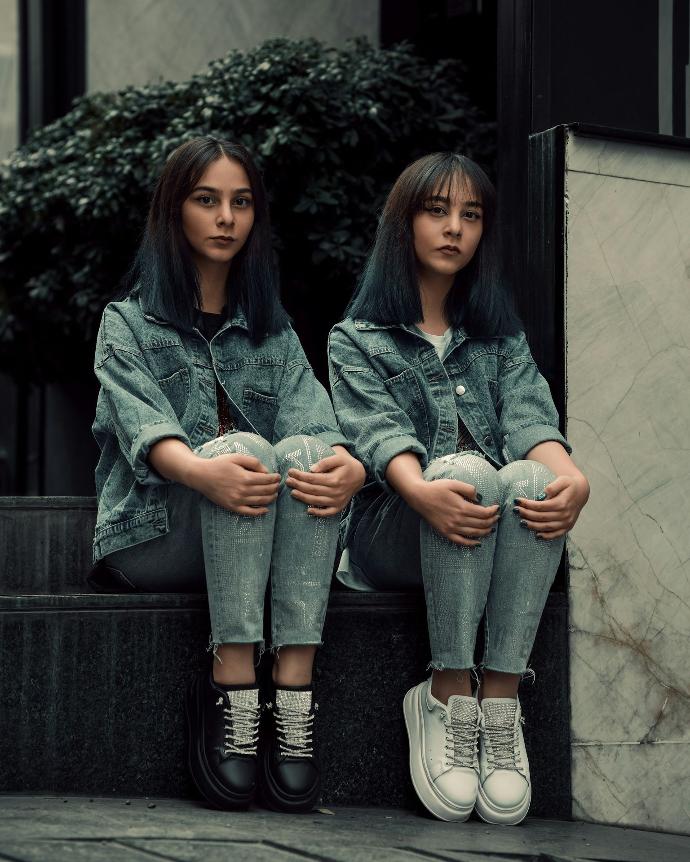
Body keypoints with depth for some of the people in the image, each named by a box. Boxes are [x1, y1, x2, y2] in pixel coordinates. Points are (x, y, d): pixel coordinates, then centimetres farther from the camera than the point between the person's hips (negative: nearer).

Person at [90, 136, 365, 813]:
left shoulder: (272, 330, 20)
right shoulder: (129, 323, 9)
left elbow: (309, 412, 0)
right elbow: (142, 424, -12)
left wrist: (349, 463, -26)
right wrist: (202, 471, -36)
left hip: (253, 544, 3)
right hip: (150, 536, -3)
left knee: (306, 451, -29)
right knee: (246, 446, -31)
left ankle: (293, 690, -39)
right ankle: (231, 689, -39)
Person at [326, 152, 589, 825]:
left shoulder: (500, 338, 24)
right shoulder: (356, 339, 13)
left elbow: (528, 415, 2)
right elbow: (378, 431, -8)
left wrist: (569, 476, -23)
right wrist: (421, 490, -32)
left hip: (496, 529, 2)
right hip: (391, 536, -2)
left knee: (531, 479, -32)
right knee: (466, 470, -35)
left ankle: (499, 699, -36)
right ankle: (448, 698, -33)